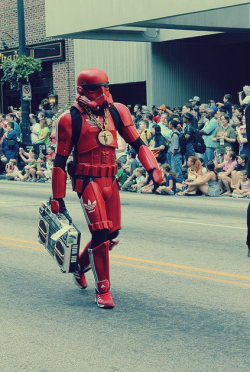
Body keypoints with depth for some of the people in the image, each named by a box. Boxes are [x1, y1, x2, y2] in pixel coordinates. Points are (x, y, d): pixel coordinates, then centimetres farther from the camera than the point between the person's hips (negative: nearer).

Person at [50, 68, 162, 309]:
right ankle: (103, 290, -1)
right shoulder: (71, 119, -6)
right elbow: (60, 161, -2)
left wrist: (152, 168, -5)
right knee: (100, 232, -12)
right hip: (87, 181, -5)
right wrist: (57, 198, -3)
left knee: (112, 232, 8)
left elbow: (136, 143, 11)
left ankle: (80, 265, 35)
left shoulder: (116, 112, 7)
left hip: (110, 180, 6)